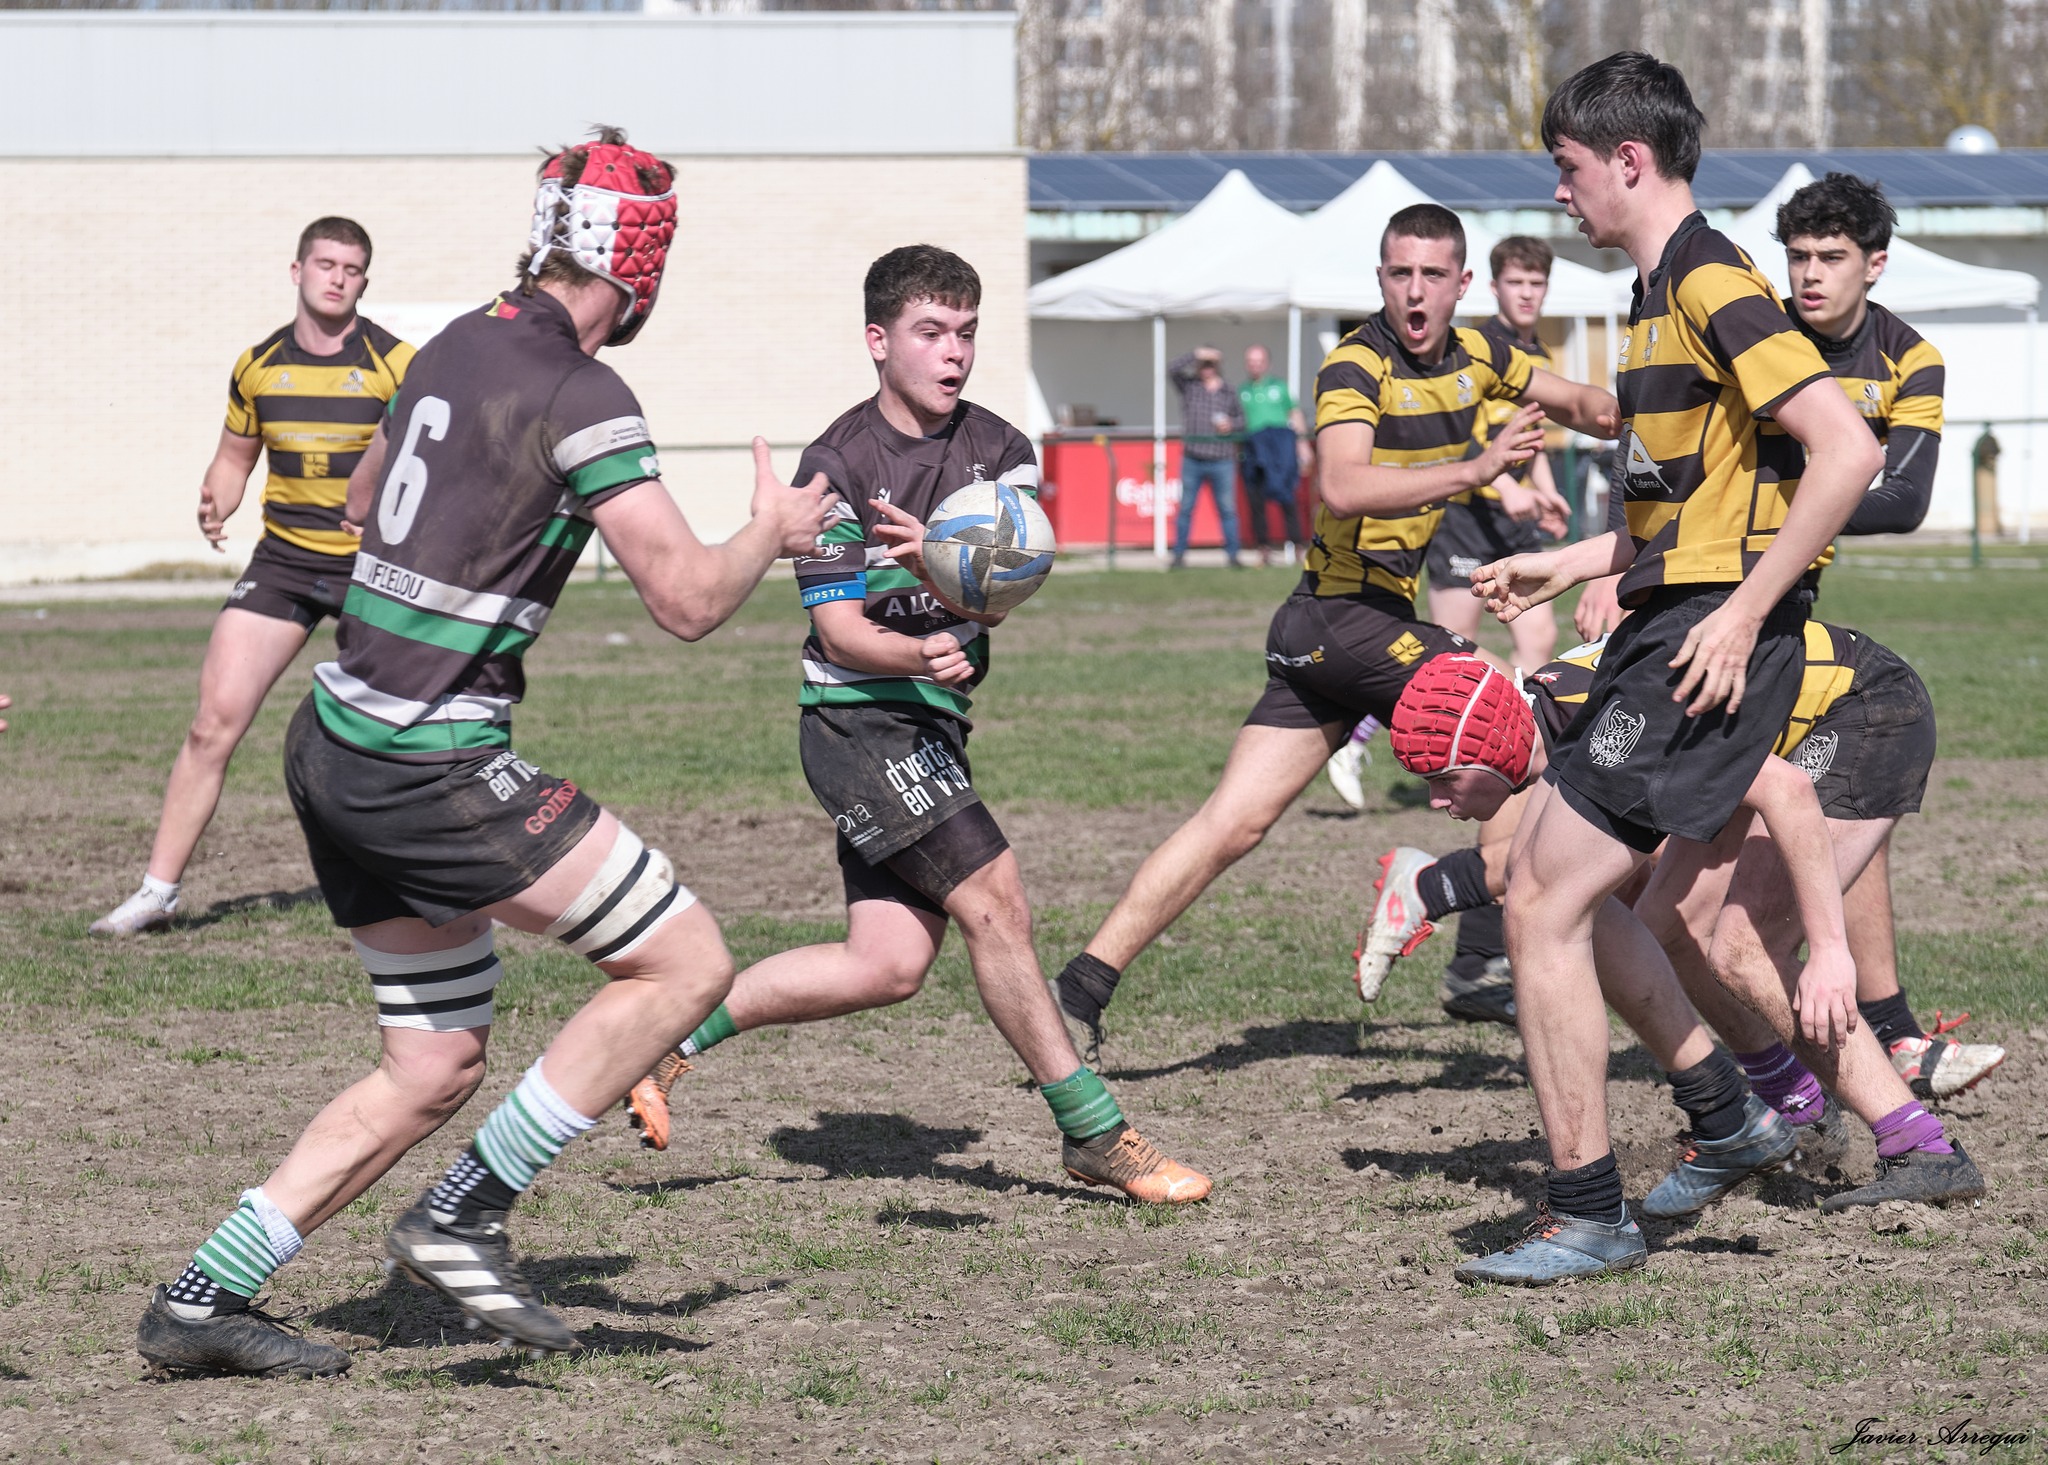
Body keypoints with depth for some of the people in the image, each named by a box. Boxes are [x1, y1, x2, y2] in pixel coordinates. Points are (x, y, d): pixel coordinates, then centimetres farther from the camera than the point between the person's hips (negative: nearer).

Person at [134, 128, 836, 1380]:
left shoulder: (459, 346, 12)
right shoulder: (580, 394, -14)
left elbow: (365, 504, 29)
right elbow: (689, 600, -15)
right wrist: (773, 532, 4)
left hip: (338, 747, 9)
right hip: (433, 766, -9)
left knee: (436, 1066, 15)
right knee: (685, 961, -2)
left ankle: (203, 1300, 13)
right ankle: (466, 1214, -4)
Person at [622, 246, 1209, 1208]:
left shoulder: (999, 451, 4)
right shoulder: (839, 462, -10)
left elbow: (995, 601, -9)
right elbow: (838, 628, -14)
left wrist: (932, 564, -30)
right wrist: (920, 653, -33)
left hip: (933, 727, 7)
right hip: (858, 719, -7)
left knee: (887, 966, 2)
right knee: (994, 900, -15)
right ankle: (1093, 1134, -8)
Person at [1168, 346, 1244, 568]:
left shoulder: (1228, 392, 9)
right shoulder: (1189, 386, 6)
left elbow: (1242, 419, 17)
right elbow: (1172, 369, -9)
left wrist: (1232, 424, -5)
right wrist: (1196, 354, -14)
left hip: (1222, 461, 0)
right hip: (1192, 460, 0)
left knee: (1227, 509, 1)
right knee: (1185, 509, 2)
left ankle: (1232, 554, 8)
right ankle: (1178, 556, 7)